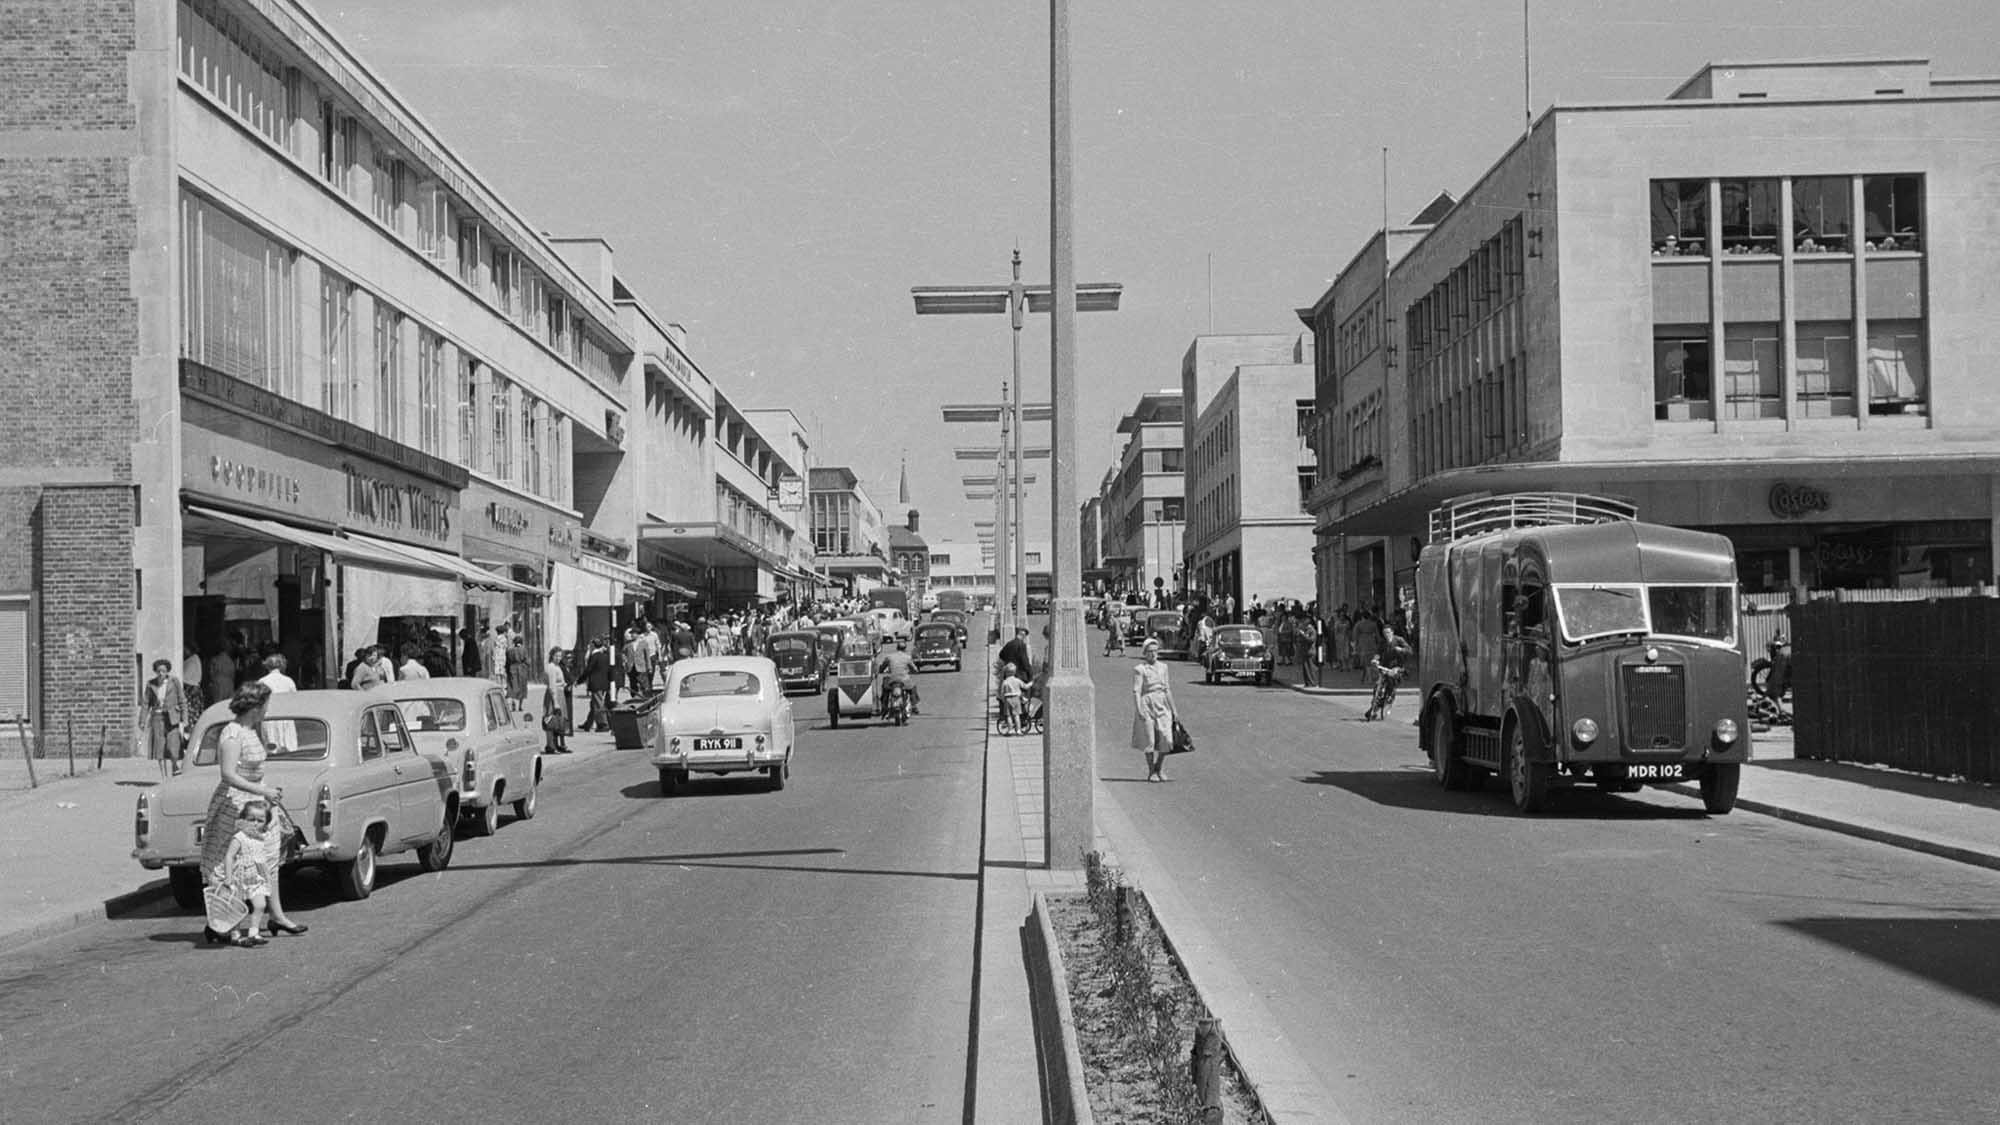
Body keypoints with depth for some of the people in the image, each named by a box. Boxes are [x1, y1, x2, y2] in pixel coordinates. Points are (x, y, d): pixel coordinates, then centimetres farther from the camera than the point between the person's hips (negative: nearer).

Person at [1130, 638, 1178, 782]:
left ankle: (1160, 769, 15)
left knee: (1166, 738, -4)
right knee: (1149, 740, 0)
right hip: (1147, 704, -4)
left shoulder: (1163, 667, 12)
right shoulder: (1139, 669, -5)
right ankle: (1151, 772, 12)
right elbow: (1136, 691, -10)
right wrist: (1139, 709, -19)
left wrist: (1173, 709, 16)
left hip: (1162, 705, 4)